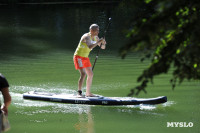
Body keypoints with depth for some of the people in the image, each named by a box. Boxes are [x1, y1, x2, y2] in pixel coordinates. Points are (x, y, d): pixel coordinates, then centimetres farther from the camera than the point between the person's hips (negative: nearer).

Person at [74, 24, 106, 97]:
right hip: (78, 57, -10)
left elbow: (103, 47, 11)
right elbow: (90, 46, -39)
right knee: (83, 74, -22)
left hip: (85, 58, 10)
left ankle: (88, 93, 23)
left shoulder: (95, 38, 5)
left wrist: (103, 43, -11)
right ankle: (79, 93, -24)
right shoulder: (86, 37, -22)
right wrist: (98, 41, -33)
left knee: (90, 74, 13)